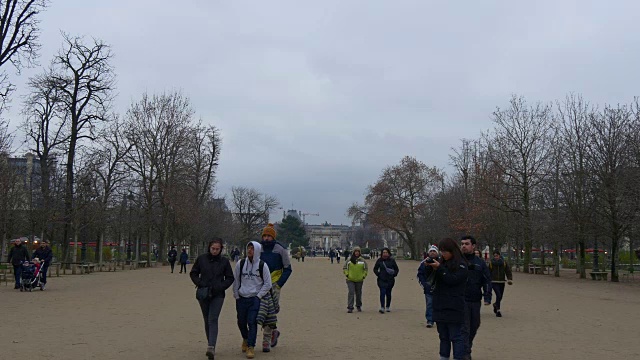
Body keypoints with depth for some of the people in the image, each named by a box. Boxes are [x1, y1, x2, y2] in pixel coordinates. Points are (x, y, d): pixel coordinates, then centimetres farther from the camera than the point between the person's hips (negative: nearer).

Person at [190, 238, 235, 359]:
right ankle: (210, 344, 23)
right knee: (207, 321, 10)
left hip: (217, 295, -2)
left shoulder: (224, 261, -1)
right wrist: (200, 284, -7)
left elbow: (230, 278, 5)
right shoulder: (201, 259, 1)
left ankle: (211, 347, -20)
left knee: (213, 320, -13)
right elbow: (193, 273, 8)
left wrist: (220, 287, -10)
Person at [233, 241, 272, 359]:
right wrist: (236, 296, 6)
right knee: (241, 322, 11)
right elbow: (236, 281, 11)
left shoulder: (262, 265, -4)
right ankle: (245, 339, 39)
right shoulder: (240, 264, 2)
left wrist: (258, 296, -5)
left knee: (252, 322, -10)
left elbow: (267, 284, 0)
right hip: (241, 298, 3)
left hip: (255, 299, -3)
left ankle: (251, 347, -1)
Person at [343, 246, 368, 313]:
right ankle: (350, 307, -9)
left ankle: (358, 306, 29)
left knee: (359, 293, 11)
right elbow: (344, 268, 8)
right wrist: (347, 274, -4)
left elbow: (366, 269, 11)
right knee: (351, 293, -11)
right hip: (350, 280, -2)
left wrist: (364, 276, 1)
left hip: (359, 280, 2)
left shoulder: (362, 261, 3)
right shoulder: (349, 260, 0)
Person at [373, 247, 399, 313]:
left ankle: (388, 307, 23)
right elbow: (375, 269, 14)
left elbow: (396, 269, 13)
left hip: (390, 280, 1)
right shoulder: (379, 260, 3)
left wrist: (394, 274, -3)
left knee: (388, 293, 8)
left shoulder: (392, 260, 4)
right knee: (382, 292, -14)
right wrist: (378, 274, -1)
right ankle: (382, 307, -16)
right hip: (381, 280, -1)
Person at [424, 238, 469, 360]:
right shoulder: (441, 262, 11)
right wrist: (428, 267, -6)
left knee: (456, 336, -3)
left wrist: (439, 268, -20)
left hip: (454, 308, -7)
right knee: (443, 336, 14)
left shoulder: (461, 265, -6)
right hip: (440, 307, 7)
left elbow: (452, 280, -17)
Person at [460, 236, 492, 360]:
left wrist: (487, 297, -4)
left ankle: (467, 349, 32)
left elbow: (487, 281, 7)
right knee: (464, 328, -7)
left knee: (474, 327, 14)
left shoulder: (480, 263, 9)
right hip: (461, 301, -4)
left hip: (475, 301, 4)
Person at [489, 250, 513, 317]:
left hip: (502, 282, 3)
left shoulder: (504, 262, 0)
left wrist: (510, 279, -20)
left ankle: (495, 304, 45)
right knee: (498, 295, -17)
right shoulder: (491, 263, -2)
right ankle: (498, 311, -8)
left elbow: (508, 271, -5)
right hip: (494, 282, -2)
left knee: (500, 296, 12)